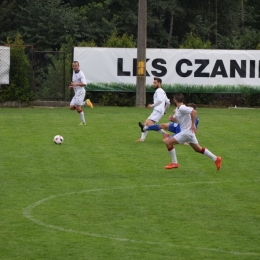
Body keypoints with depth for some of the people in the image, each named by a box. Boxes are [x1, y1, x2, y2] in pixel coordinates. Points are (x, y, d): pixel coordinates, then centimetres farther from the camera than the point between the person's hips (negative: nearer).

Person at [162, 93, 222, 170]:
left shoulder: (182, 108, -18)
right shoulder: (178, 109, 12)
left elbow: (193, 112, -31)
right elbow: (175, 119, 25)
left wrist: (193, 125, -26)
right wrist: (172, 118, 0)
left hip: (186, 132, -10)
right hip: (189, 132, 10)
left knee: (168, 142, -8)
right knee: (198, 149, 20)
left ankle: (174, 163, -1)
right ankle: (216, 159, 24)